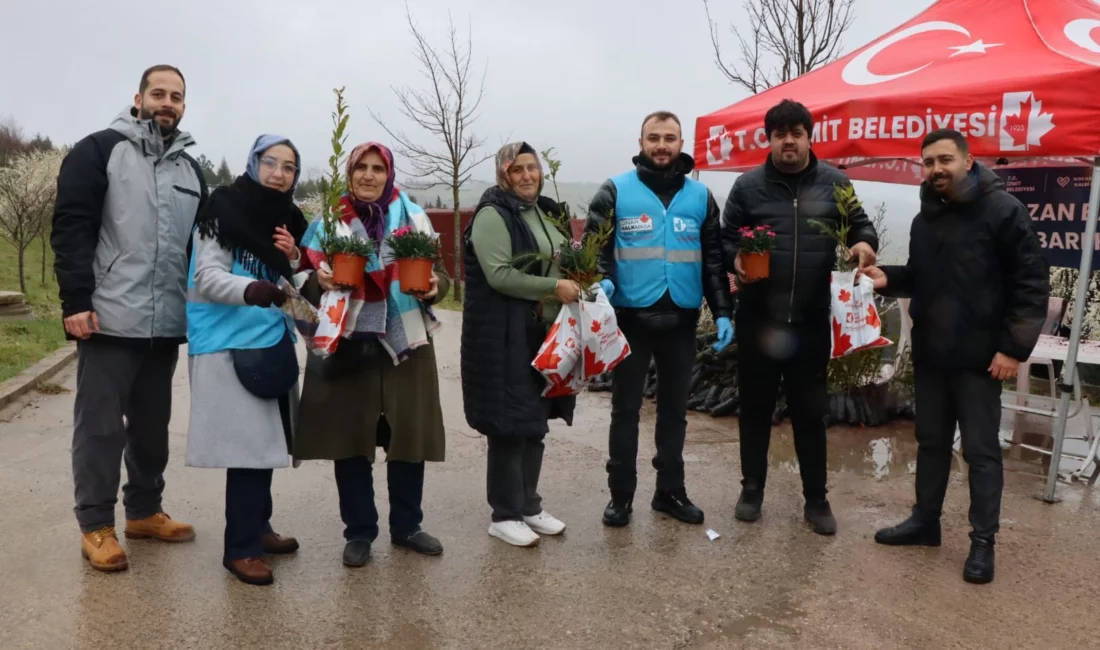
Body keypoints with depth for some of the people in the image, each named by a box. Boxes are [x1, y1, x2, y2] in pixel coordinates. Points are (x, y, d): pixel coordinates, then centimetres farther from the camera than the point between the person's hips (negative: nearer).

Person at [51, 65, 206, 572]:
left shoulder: (190, 169, 16)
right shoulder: (99, 150, 0)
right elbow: (70, 228, -7)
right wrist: (75, 301, -15)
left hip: (168, 323, 5)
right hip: (109, 318, -5)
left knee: (153, 423, 13)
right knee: (100, 424, 2)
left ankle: (144, 511, 27)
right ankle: (96, 525, 13)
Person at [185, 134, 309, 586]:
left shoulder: (290, 221, 12)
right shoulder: (224, 211, -7)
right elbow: (207, 276, -14)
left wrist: (293, 261, -3)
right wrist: (249, 288, -32)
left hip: (272, 341, 7)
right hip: (229, 342, -7)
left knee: (265, 439, 11)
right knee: (247, 442, -9)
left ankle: (257, 528, 25)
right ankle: (241, 547, 1)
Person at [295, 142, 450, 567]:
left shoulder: (413, 217, 6)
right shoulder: (329, 221, 5)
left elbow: (439, 274, 8)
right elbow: (308, 284, 5)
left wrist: (435, 286, -16)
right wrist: (321, 282, -18)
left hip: (406, 342, 1)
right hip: (348, 344, -1)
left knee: (410, 435, 6)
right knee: (350, 438, 3)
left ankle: (406, 525, 25)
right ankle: (359, 532, 19)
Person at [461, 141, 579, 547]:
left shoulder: (541, 211, 15)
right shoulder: (492, 215, -12)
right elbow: (499, 275, -22)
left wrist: (571, 285, 7)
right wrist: (554, 288, -20)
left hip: (542, 331, 9)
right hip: (504, 336, -8)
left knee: (535, 420, 13)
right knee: (509, 423, -2)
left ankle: (529, 506, 26)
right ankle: (504, 515, 12)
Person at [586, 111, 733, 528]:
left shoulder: (700, 196, 8)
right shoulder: (615, 192, -1)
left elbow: (714, 259, 9)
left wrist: (722, 312, 2)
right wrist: (601, 281, -24)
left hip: (681, 319, 3)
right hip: (631, 318, -3)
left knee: (674, 409, 13)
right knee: (625, 409, 7)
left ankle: (670, 490, 27)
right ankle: (621, 494, 20)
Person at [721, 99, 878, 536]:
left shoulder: (834, 183, 5)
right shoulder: (747, 186, 2)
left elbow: (860, 224, 12)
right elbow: (725, 238, 5)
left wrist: (865, 242, -11)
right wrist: (735, 261, -17)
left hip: (812, 319, 0)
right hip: (757, 318, 0)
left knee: (810, 411, 10)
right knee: (756, 407, 11)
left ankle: (816, 499, 24)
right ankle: (752, 489, 27)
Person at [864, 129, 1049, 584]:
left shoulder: (1003, 210, -10)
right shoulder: (925, 219, 13)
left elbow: (1031, 283, -12)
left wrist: (1014, 347, -17)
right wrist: (888, 279, -1)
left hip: (979, 357, -6)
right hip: (929, 353, 7)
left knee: (981, 450, 3)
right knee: (931, 441, 16)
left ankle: (983, 541, 14)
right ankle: (925, 520, 29)